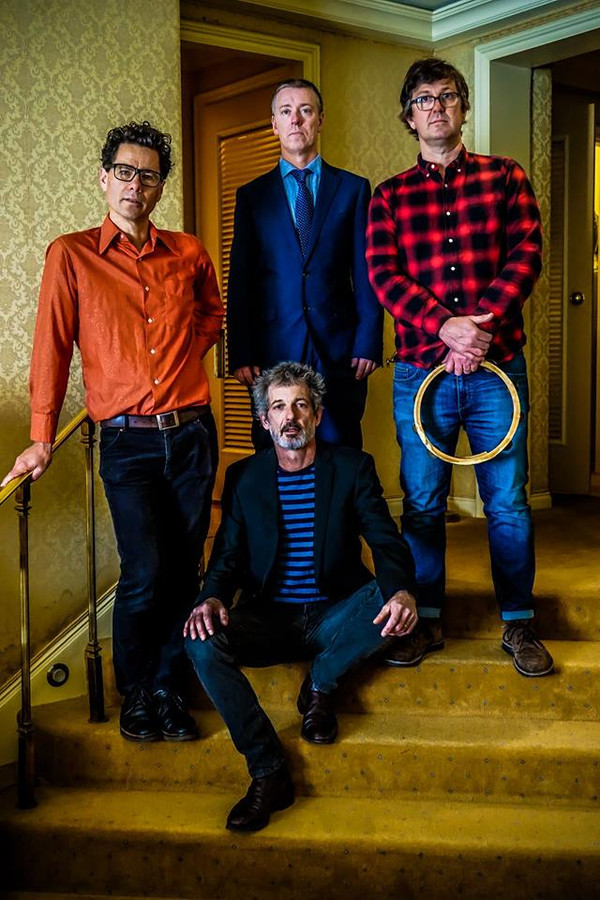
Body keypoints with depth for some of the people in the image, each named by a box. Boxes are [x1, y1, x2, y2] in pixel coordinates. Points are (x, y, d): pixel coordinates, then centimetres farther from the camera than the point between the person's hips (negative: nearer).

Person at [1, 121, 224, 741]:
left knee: (183, 569, 6)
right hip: (126, 441, -3)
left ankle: (168, 687, 24)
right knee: (144, 573, -9)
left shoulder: (187, 253, 8)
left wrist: (185, 352, 9)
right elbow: (52, 346, 0)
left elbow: (214, 312, 27)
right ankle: (135, 693, 15)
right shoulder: (70, 255, 1)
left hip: (192, 434, 3)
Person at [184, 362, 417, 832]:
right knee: (202, 643, -27)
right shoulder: (244, 477, 7)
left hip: (333, 616, -1)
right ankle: (269, 772, -16)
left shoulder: (353, 468, 2)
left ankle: (318, 687, -4)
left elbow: (387, 542, -8)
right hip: (268, 619, 1)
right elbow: (228, 556, 4)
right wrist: (212, 599, -21)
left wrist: (401, 591, -31)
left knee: (387, 600, -31)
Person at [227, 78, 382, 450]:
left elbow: (366, 274, 4)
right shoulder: (252, 195, 10)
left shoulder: (353, 189, 8)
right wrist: (241, 354, -2)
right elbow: (240, 281, 6)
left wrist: (369, 343, -5)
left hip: (339, 350, 0)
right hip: (274, 348, 1)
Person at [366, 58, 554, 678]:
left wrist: (483, 324, -17)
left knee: (508, 502, 4)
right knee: (422, 503, 7)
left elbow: (526, 254, -2)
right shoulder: (389, 197, 10)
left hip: (496, 364, 0)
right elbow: (384, 277, -3)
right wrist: (447, 327, -17)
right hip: (420, 370, 1)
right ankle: (425, 621, 22)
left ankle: (518, 624, 19)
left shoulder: (505, 178, 10)